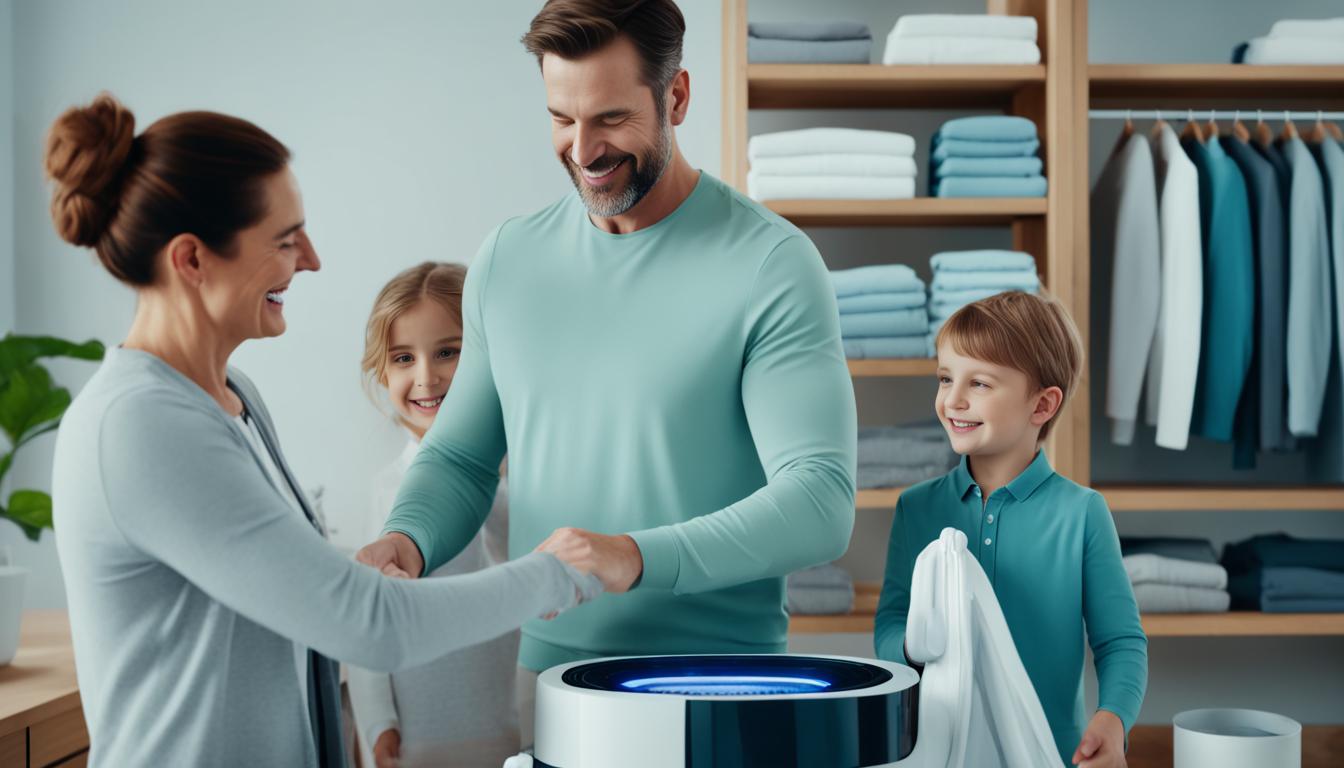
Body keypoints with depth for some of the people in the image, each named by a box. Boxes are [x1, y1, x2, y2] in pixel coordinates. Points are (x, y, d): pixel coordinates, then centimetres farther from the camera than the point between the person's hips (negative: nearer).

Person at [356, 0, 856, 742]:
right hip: (541, 676, 4)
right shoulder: (508, 257, 5)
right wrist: (408, 538, -10)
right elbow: (460, 457, 12)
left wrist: (639, 557, -29)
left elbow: (820, 500, -17)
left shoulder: (771, 264, -10)